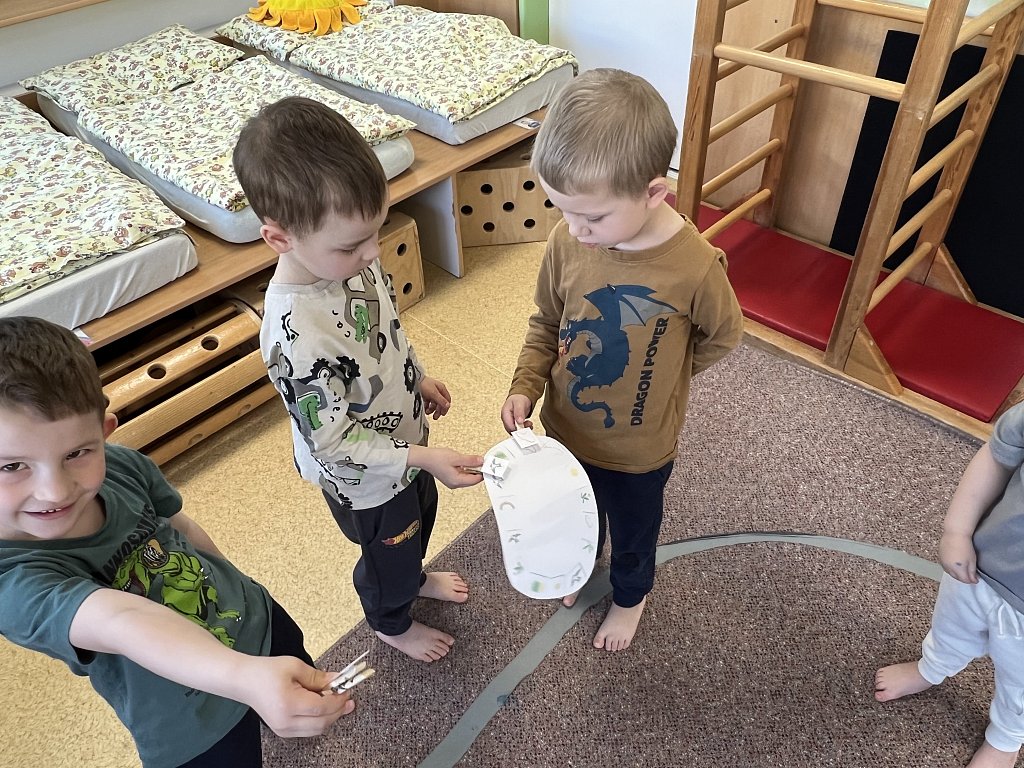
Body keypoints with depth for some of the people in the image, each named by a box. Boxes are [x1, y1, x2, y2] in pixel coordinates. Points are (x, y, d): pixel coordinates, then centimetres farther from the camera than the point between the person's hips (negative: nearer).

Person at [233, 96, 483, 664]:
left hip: (403, 438, 7)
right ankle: (392, 624, 56)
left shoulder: (347, 259, -18)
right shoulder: (296, 334, -41)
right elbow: (333, 441, -31)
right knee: (388, 550, 23)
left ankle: (414, 577, 66)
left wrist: (419, 380, 10)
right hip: (365, 478, -7)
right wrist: (424, 458, -31)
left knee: (421, 514, 33)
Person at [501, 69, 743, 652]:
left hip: (640, 449, -3)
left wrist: (657, 379, -4)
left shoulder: (695, 266, -30)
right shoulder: (566, 241, -20)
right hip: (566, 428, 3)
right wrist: (526, 386, -17)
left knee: (633, 533, 26)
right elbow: (547, 325, -3)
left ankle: (631, 595, 58)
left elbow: (723, 336, -9)